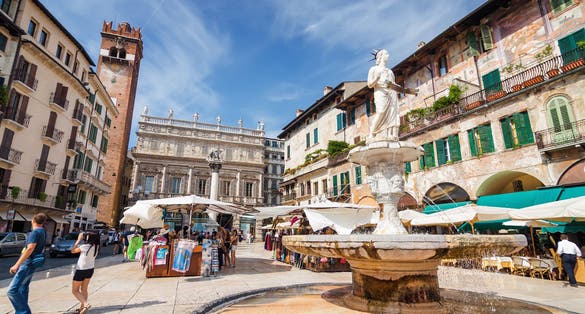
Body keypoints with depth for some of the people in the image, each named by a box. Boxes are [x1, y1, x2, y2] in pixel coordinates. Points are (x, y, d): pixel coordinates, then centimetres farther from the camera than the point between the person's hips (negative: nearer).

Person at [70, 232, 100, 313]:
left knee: (75, 290, 8)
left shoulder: (85, 246, -27)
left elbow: (72, 251, -12)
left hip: (81, 270, -6)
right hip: (90, 269, 6)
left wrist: (78, 240, -9)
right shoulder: (96, 246, -9)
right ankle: (82, 307, 23)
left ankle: (86, 304, -7)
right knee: (84, 289, 20)